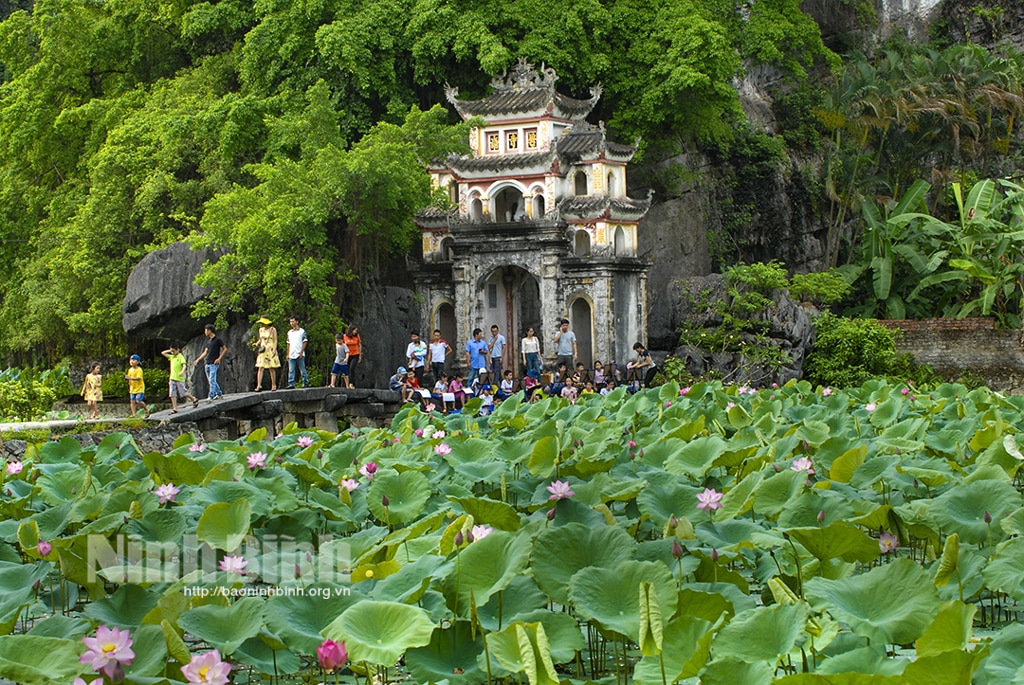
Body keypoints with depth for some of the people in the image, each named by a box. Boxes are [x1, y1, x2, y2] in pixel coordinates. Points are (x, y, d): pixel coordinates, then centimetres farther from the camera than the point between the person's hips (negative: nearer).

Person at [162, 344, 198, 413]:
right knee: (172, 394, 0)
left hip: (179, 378, -7)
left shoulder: (180, 357, -7)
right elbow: (163, 353, 21)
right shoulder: (172, 357, 13)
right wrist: (169, 351, 10)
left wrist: (182, 372, -36)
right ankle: (174, 409, 1)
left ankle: (194, 400, 21)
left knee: (183, 392, 1)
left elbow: (184, 365, -18)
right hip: (172, 378, 7)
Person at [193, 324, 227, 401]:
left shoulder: (217, 340, -7)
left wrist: (219, 358, -12)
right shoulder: (208, 341, 15)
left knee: (212, 380, -12)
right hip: (207, 363, 8)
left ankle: (211, 397, -15)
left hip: (214, 364, -8)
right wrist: (197, 360, 19)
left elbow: (225, 349, -6)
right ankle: (219, 393, 21)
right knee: (211, 380, 10)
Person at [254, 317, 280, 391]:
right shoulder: (261, 330, 12)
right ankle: (259, 385, -14)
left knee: (272, 368, 1)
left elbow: (275, 340, -4)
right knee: (260, 368, -8)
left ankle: (274, 385, 11)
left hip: (270, 351, -4)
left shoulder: (273, 330, -2)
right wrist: (257, 344, 2)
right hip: (262, 351, 4)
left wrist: (274, 350, -15)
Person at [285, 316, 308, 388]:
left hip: (299, 355, -5)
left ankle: (305, 383, 9)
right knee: (291, 370, -1)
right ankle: (291, 384, -1)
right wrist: (288, 354, 11)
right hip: (291, 355, 5)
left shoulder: (302, 331, -1)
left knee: (302, 370, 1)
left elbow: (305, 342, -3)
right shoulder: (289, 332, 15)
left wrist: (301, 352, -11)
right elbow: (288, 344, 18)